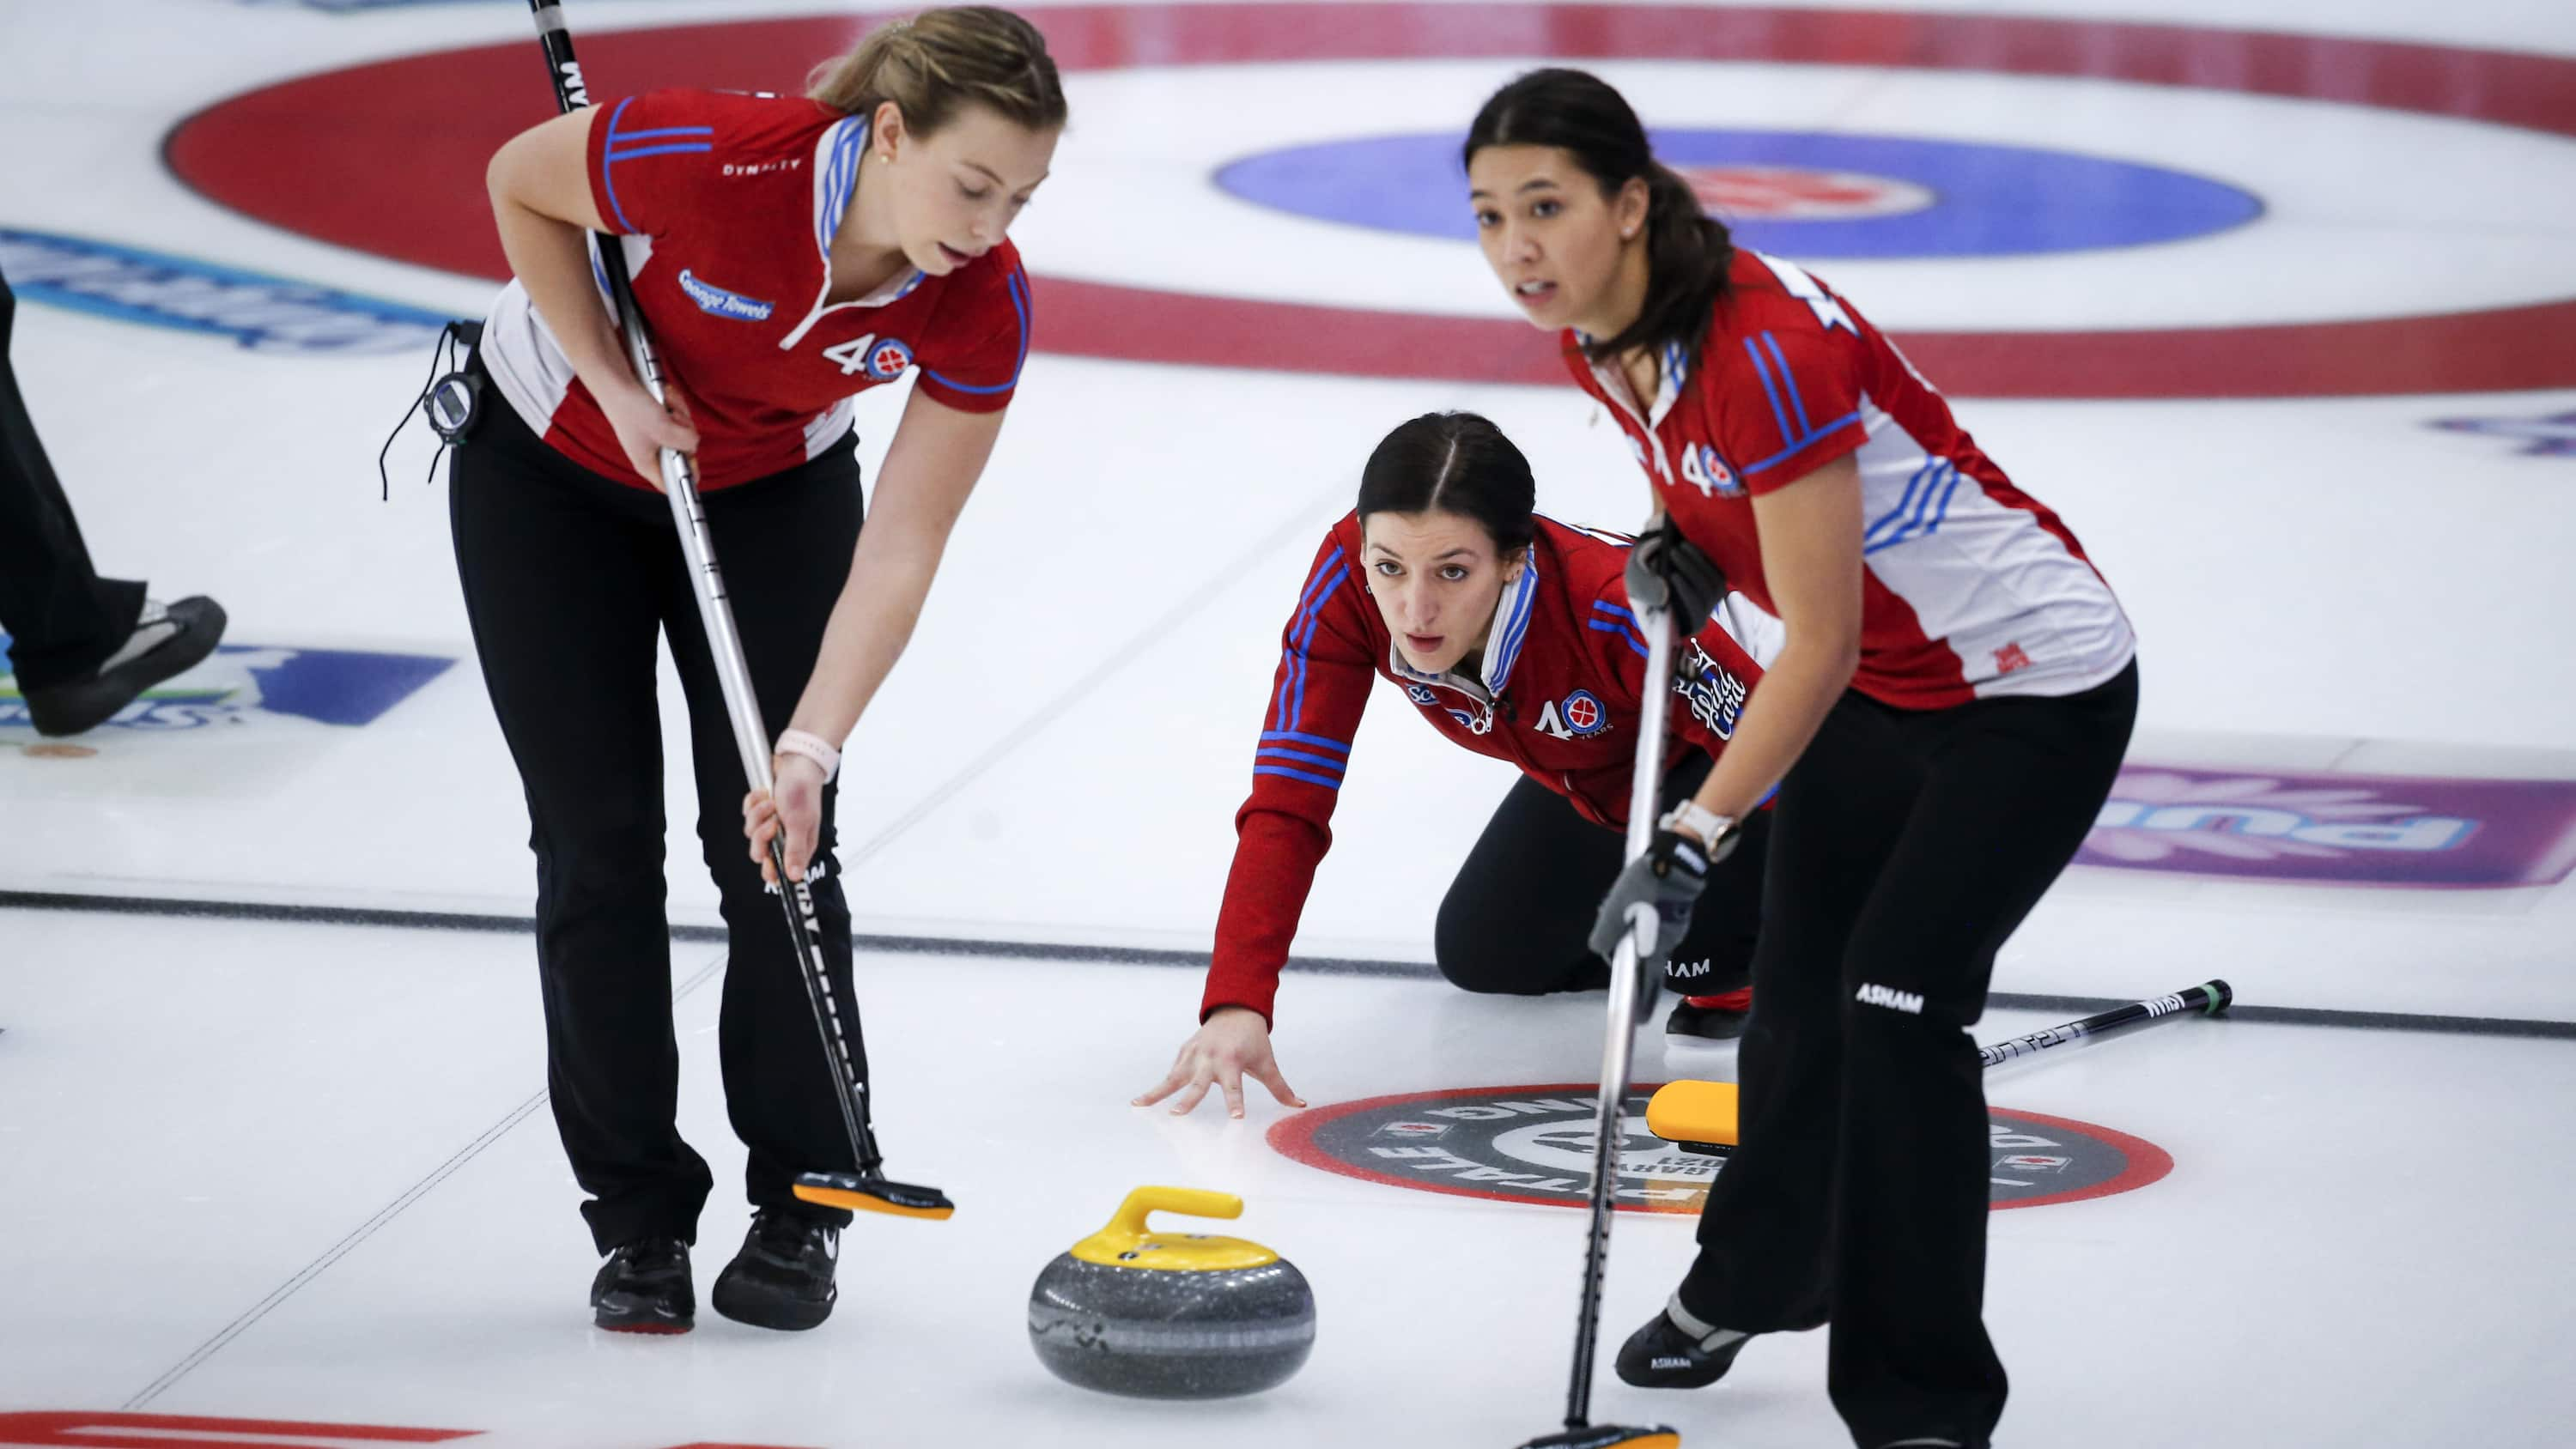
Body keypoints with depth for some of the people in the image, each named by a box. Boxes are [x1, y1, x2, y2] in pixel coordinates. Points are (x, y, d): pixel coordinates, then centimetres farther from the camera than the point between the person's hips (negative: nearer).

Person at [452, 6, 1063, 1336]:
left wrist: (812, 744, -33)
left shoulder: (983, 305, -29)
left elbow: (899, 555, -24)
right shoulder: (713, 160, -38)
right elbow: (520, 185, -17)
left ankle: (799, 1212, 7)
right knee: (597, 841, -2)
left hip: (771, 486, 2)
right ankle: (638, 1217, 7)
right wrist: (613, 385, -22)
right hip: (551, 464, -2)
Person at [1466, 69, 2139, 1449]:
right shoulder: (1595, 336, -7)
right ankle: (1754, 1280, 42)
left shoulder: (1765, 347, -33)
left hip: (2037, 687, -8)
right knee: (1796, 988, 15)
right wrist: (1673, 538, -1)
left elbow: (1818, 644, -29)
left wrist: (1694, 836, -29)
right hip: (1874, 687, 9)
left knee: (1894, 996, -19)